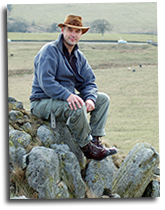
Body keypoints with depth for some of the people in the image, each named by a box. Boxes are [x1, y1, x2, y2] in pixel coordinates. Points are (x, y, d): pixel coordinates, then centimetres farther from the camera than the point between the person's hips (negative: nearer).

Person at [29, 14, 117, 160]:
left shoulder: (79, 56, 11)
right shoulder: (50, 50, -14)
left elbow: (89, 82, 9)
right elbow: (46, 82, -25)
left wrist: (90, 99, -14)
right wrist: (68, 96, -37)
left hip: (68, 98, 9)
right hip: (43, 102, -9)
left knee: (103, 99, 2)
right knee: (77, 107, -35)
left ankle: (95, 140, -7)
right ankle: (86, 147, -19)